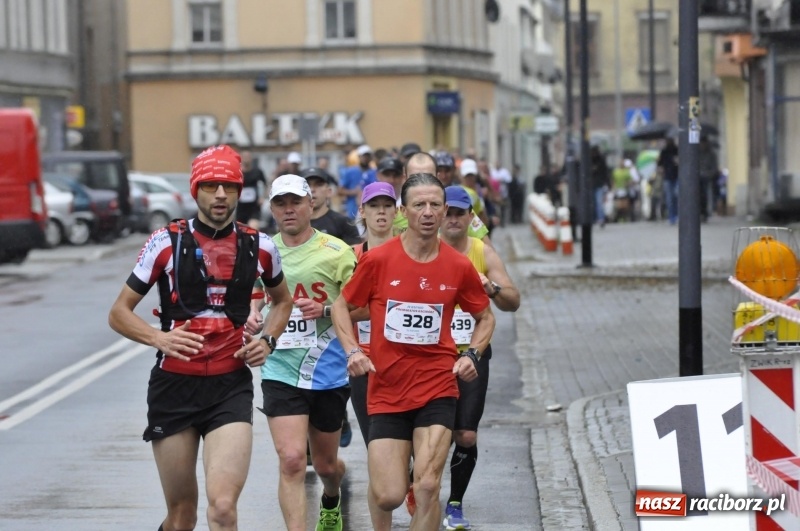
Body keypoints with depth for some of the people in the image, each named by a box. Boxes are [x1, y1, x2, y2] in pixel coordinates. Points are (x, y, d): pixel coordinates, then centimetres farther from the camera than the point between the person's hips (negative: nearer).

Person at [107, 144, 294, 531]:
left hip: (231, 386, 0)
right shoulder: (167, 242, -2)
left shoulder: (259, 247, 4)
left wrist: (267, 340, 5)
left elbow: (282, 300, 25)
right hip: (174, 384, 0)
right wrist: (158, 338, -16)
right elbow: (119, 313, 3)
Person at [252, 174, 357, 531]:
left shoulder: (335, 251, -6)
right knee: (292, 460, -16)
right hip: (280, 372, 1)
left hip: (329, 373, -1)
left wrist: (326, 309, -20)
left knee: (325, 463, 17)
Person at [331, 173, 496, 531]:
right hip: (386, 391, 0)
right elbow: (343, 306, 8)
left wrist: (472, 355, -3)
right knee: (388, 495, -2)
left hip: (438, 389, 0)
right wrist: (352, 351, -6)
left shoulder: (459, 266, -1)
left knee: (426, 485, -13)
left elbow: (485, 317, 14)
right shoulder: (377, 260, -6)